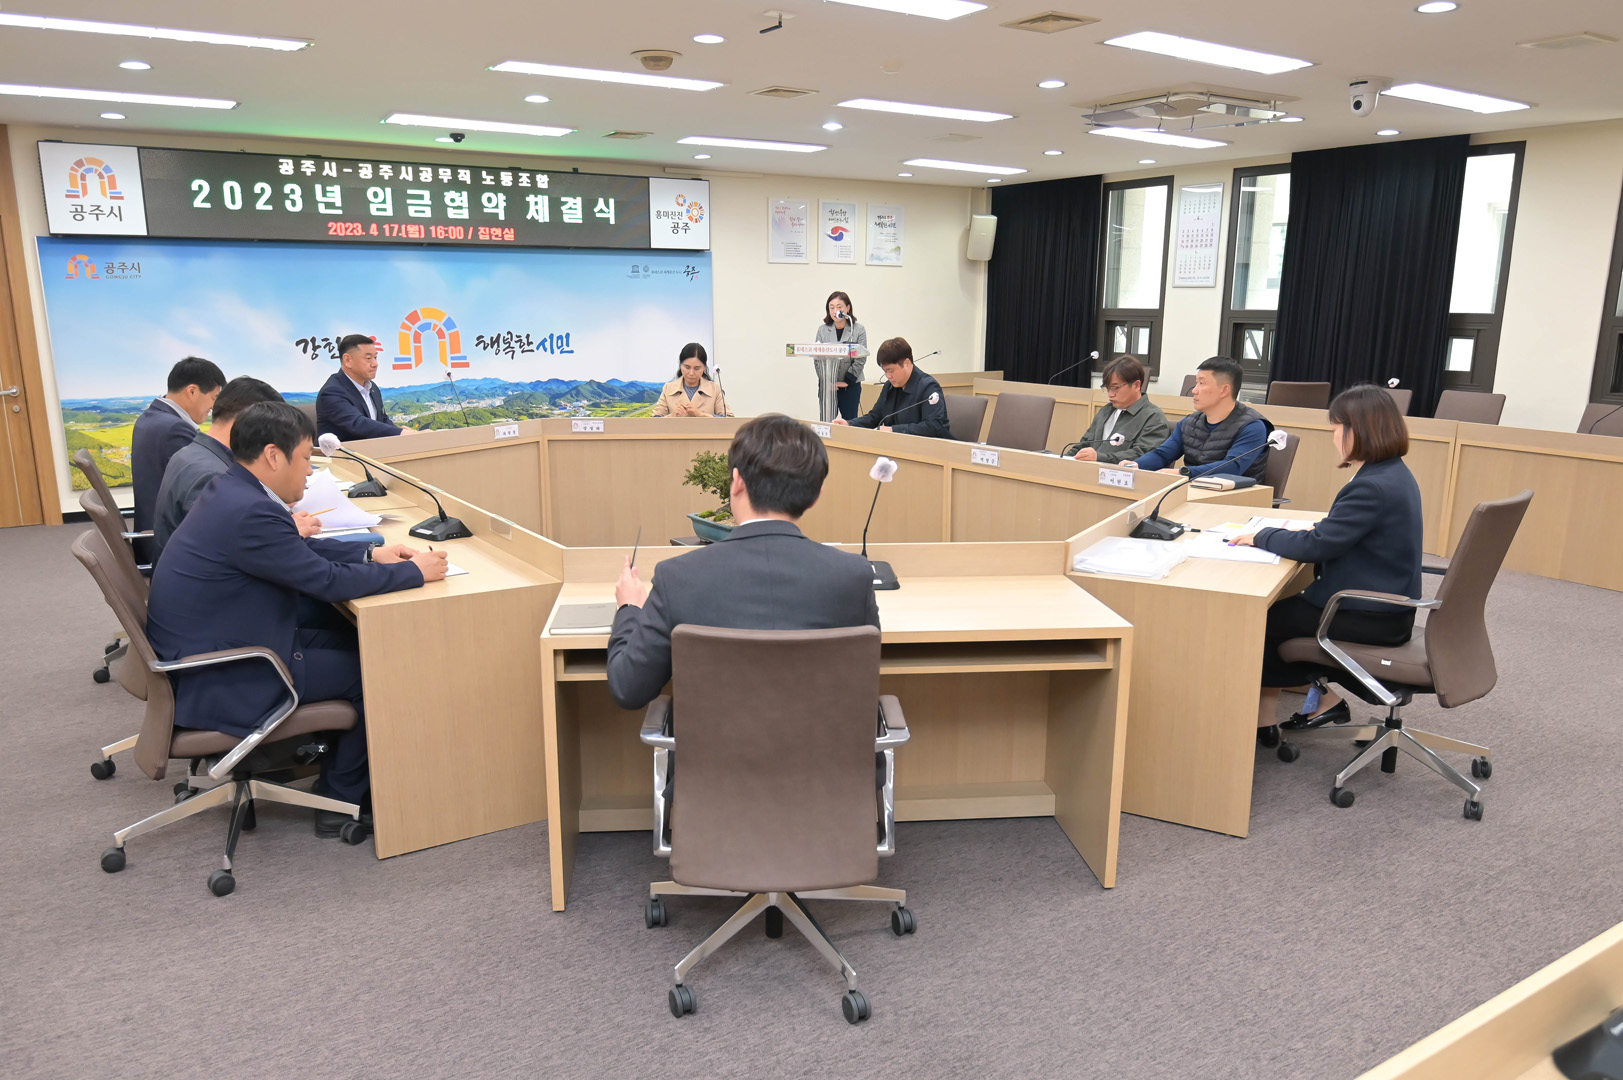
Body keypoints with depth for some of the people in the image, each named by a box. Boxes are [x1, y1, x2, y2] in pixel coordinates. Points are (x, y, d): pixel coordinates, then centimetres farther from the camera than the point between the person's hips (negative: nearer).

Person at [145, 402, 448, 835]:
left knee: (350, 640, 15)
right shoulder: (250, 513, -27)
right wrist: (415, 571, -13)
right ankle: (343, 798, 15)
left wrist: (371, 553, 7)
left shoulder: (232, 491, 4)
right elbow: (328, 581, -23)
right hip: (211, 684, -10)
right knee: (367, 669, 0)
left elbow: (305, 551, 16)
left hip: (204, 649, 10)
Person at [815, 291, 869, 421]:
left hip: (851, 385, -1)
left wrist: (847, 381, -11)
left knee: (850, 421, 1)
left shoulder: (859, 330, 0)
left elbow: (861, 359, -4)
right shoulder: (822, 330, 4)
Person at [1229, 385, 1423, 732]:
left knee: (1265, 619, 4)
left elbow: (1316, 546, -24)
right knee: (1286, 606, 19)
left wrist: (1261, 536, -11)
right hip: (1386, 608, 9)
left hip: (1371, 619, -9)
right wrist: (1305, 532, 5)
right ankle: (1325, 698, 20)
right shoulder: (1394, 474, 6)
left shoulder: (1373, 488, -26)